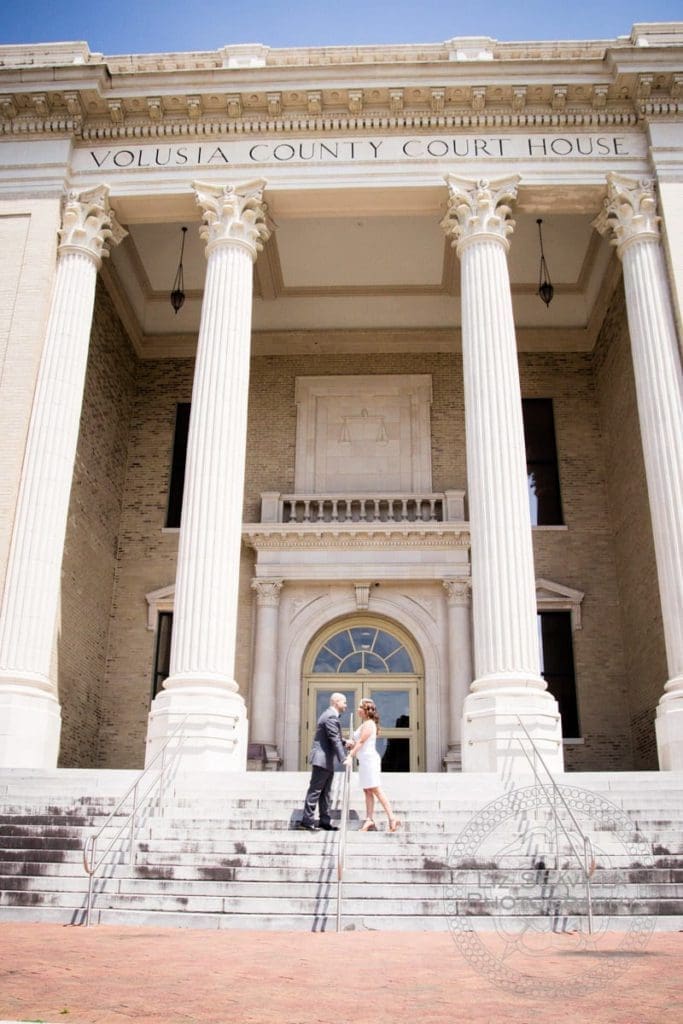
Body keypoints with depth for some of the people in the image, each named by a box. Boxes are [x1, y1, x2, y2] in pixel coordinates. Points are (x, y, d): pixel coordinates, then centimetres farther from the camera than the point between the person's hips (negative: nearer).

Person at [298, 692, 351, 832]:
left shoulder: (330, 715, 18)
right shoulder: (331, 717, -16)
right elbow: (335, 740, -22)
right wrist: (343, 758, -25)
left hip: (327, 761, 11)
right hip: (323, 759, -11)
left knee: (325, 792, 12)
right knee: (315, 790, -7)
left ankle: (325, 821, 16)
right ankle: (307, 821, -5)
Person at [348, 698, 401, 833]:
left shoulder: (368, 724, -13)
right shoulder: (365, 724, 17)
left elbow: (361, 742, -19)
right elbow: (358, 742, 19)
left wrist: (350, 756, -20)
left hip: (369, 759, -10)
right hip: (365, 761, 10)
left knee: (377, 791, -9)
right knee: (367, 791, 7)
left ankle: (392, 819, -9)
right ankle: (369, 820, 7)